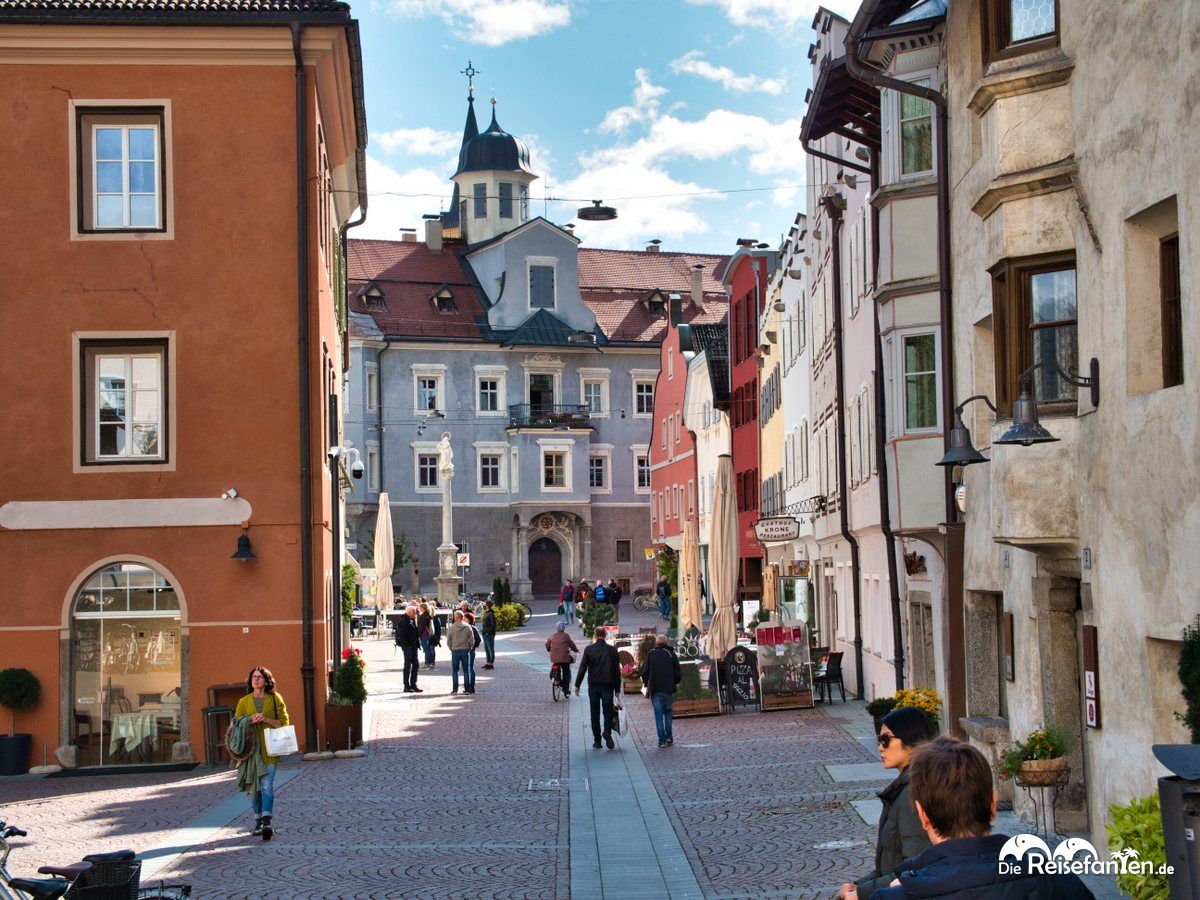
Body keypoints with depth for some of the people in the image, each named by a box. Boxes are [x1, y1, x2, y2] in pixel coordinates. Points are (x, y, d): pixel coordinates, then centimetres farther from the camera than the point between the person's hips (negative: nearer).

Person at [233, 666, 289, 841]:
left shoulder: (275, 698, 6)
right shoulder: (244, 702, 12)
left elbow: (284, 722, 3)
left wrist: (266, 719, -11)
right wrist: (249, 721, -8)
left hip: (269, 749, -3)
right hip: (250, 748, 3)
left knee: (267, 785, -15)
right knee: (253, 786, 5)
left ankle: (267, 821, -22)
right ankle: (258, 820, 17)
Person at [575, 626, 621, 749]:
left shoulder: (589, 649, -2)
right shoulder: (612, 650, 1)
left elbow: (582, 668, -3)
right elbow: (617, 671, 2)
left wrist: (577, 685, 4)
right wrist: (617, 689, 7)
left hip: (593, 685, 0)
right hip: (608, 685, 0)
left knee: (595, 713, 7)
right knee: (608, 710, 5)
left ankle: (597, 740, 7)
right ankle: (607, 731, -22)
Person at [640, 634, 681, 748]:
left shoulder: (651, 654, 1)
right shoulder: (671, 654, 1)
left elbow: (644, 672, -1)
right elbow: (678, 674, 1)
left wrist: (647, 685, 12)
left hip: (655, 689, -1)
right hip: (668, 689, 1)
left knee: (658, 715, 3)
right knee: (667, 712, 16)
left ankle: (662, 739, -2)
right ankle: (669, 737, 8)